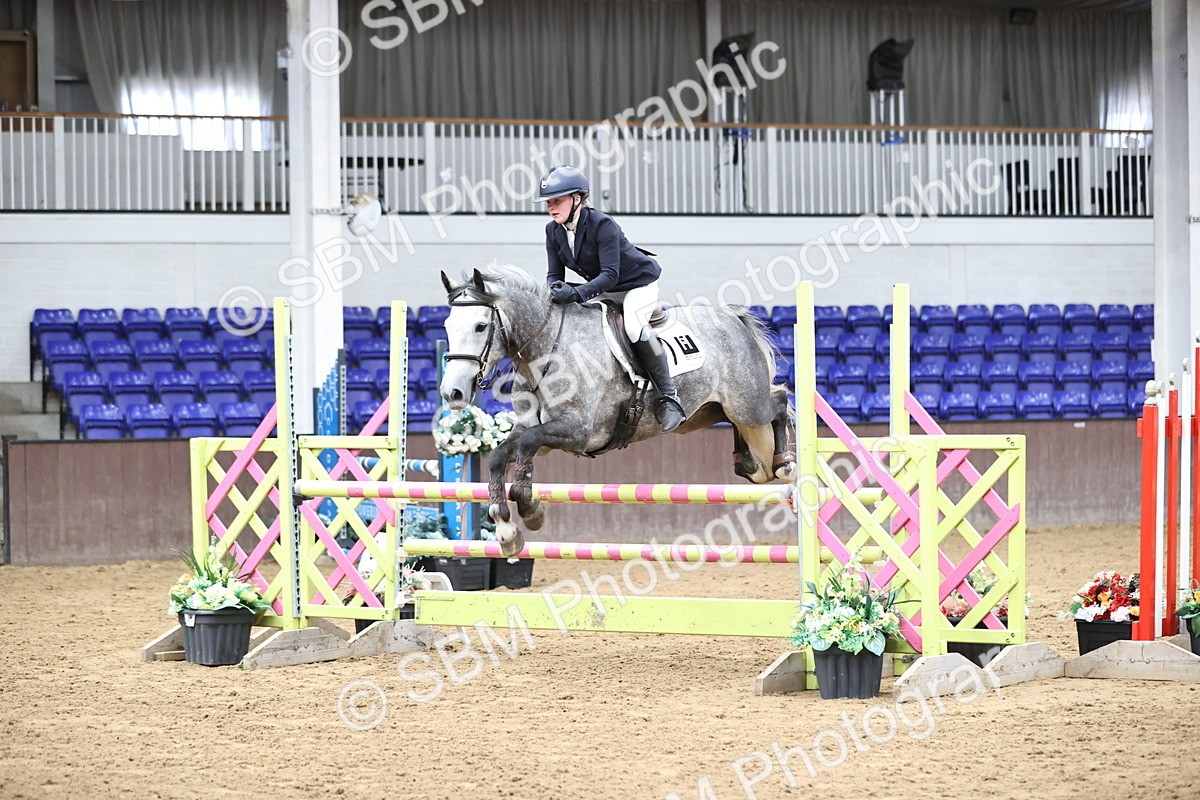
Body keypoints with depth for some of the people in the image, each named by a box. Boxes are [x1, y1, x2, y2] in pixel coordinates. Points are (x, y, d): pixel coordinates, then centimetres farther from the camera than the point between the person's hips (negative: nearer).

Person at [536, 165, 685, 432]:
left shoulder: (602, 225, -29)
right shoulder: (553, 230, -7)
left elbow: (610, 274, -35)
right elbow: (554, 274, -4)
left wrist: (577, 294, -48)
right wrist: (556, 289, -30)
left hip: (639, 282, -8)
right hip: (604, 289, 8)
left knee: (633, 325, -32)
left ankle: (669, 396, -25)